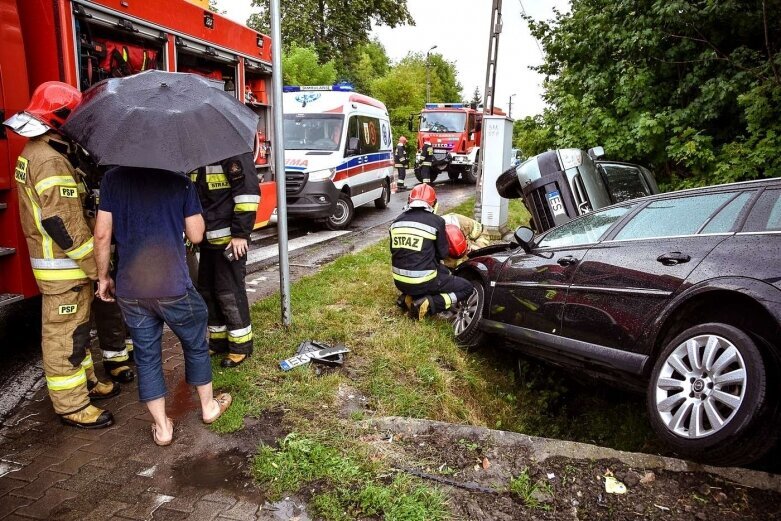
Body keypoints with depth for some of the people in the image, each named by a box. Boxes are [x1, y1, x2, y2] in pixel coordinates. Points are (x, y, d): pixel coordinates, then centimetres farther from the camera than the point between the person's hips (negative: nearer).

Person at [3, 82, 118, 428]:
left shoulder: (34, 152, 12)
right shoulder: (50, 161, -22)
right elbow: (64, 225, -26)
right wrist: (96, 268, -20)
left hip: (55, 260, 10)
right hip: (63, 266, -10)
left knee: (75, 328, 20)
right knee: (64, 335, 0)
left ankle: (85, 382, 34)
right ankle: (71, 406, 11)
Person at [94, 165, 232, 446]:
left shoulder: (113, 179, 1)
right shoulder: (180, 181, -4)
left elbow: (102, 234, 0)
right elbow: (196, 235, -2)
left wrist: (103, 277, 11)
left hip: (130, 289, 2)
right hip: (173, 286, -2)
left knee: (146, 357, 14)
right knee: (196, 345, 19)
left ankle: (162, 427, 23)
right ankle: (208, 406, 35)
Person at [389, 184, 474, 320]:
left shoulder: (397, 221, 4)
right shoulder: (436, 221, -10)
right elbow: (443, 253, -2)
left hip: (399, 281, 6)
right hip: (423, 282, -6)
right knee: (467, 288, 10)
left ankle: (409, 297, 9)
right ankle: (428, 303, -9)